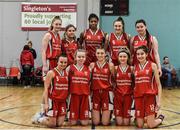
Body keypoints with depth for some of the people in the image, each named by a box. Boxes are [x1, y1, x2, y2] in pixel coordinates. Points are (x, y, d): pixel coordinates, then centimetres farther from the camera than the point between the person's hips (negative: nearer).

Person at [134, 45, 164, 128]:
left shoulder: (152, 65, 0)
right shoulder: (135, 67, 9)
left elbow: (158, 85, 0)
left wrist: (159, 100, -7)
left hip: (150, 95, -3)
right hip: (138, 96, 3)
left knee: (150, 125, -5)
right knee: (139, 125, 3)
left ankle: (160, 118, 26)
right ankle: (140, 117, 36)